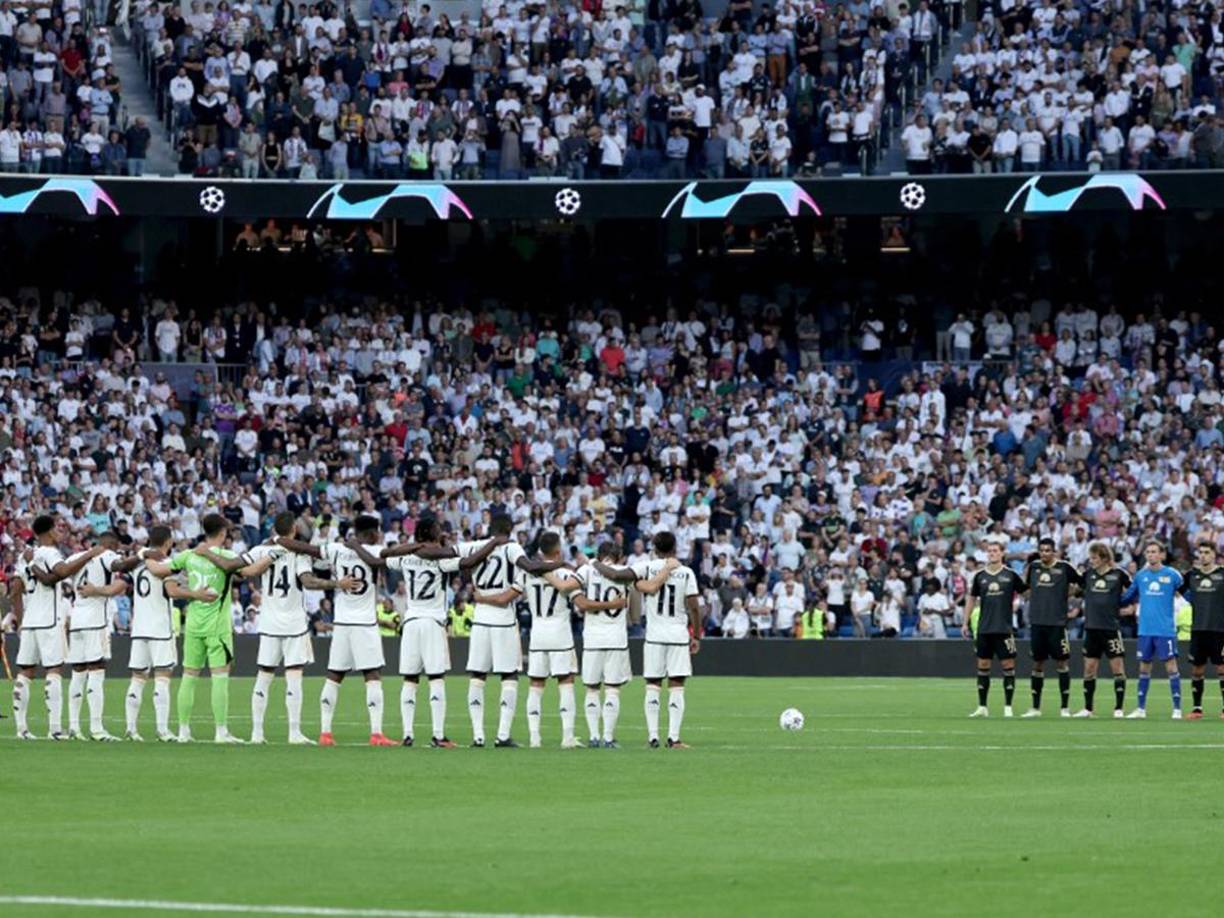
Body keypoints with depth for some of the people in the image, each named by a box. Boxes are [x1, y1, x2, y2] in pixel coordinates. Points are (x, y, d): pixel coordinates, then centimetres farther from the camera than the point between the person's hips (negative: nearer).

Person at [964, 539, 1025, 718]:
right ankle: (982, 707, 11)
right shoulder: (980, 576, 6)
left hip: (1004, 628, -3)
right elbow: (971, 598, 13)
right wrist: (966, 623, 11)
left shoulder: (1010, 575, -1)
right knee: (983, 665, 5)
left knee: (1008, 665, -3)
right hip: (984, 628, 3)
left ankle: (1008, 707, 2)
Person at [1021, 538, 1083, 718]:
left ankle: (1065, 706, 4)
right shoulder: (1033, 567, 7)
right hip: (1037, 621, 4)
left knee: (1062, 662, -2)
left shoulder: (1064, 568, -3)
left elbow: (1082, 583, 3)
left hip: (1057, 623, -4)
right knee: (1037, 664, 8)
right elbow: (1025, 585, 22)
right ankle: (1035, 707, 14)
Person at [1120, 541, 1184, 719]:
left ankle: (1177, 709, -1)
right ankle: (1141, 709, 15)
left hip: (1165, 629, -4)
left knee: (1171, 665, -5)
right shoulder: (1140, 576, 8)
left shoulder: (1172, 575, -3)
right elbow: (1128, 596, 16)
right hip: (1145, 629, 4)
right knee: (1144, 667, 8)